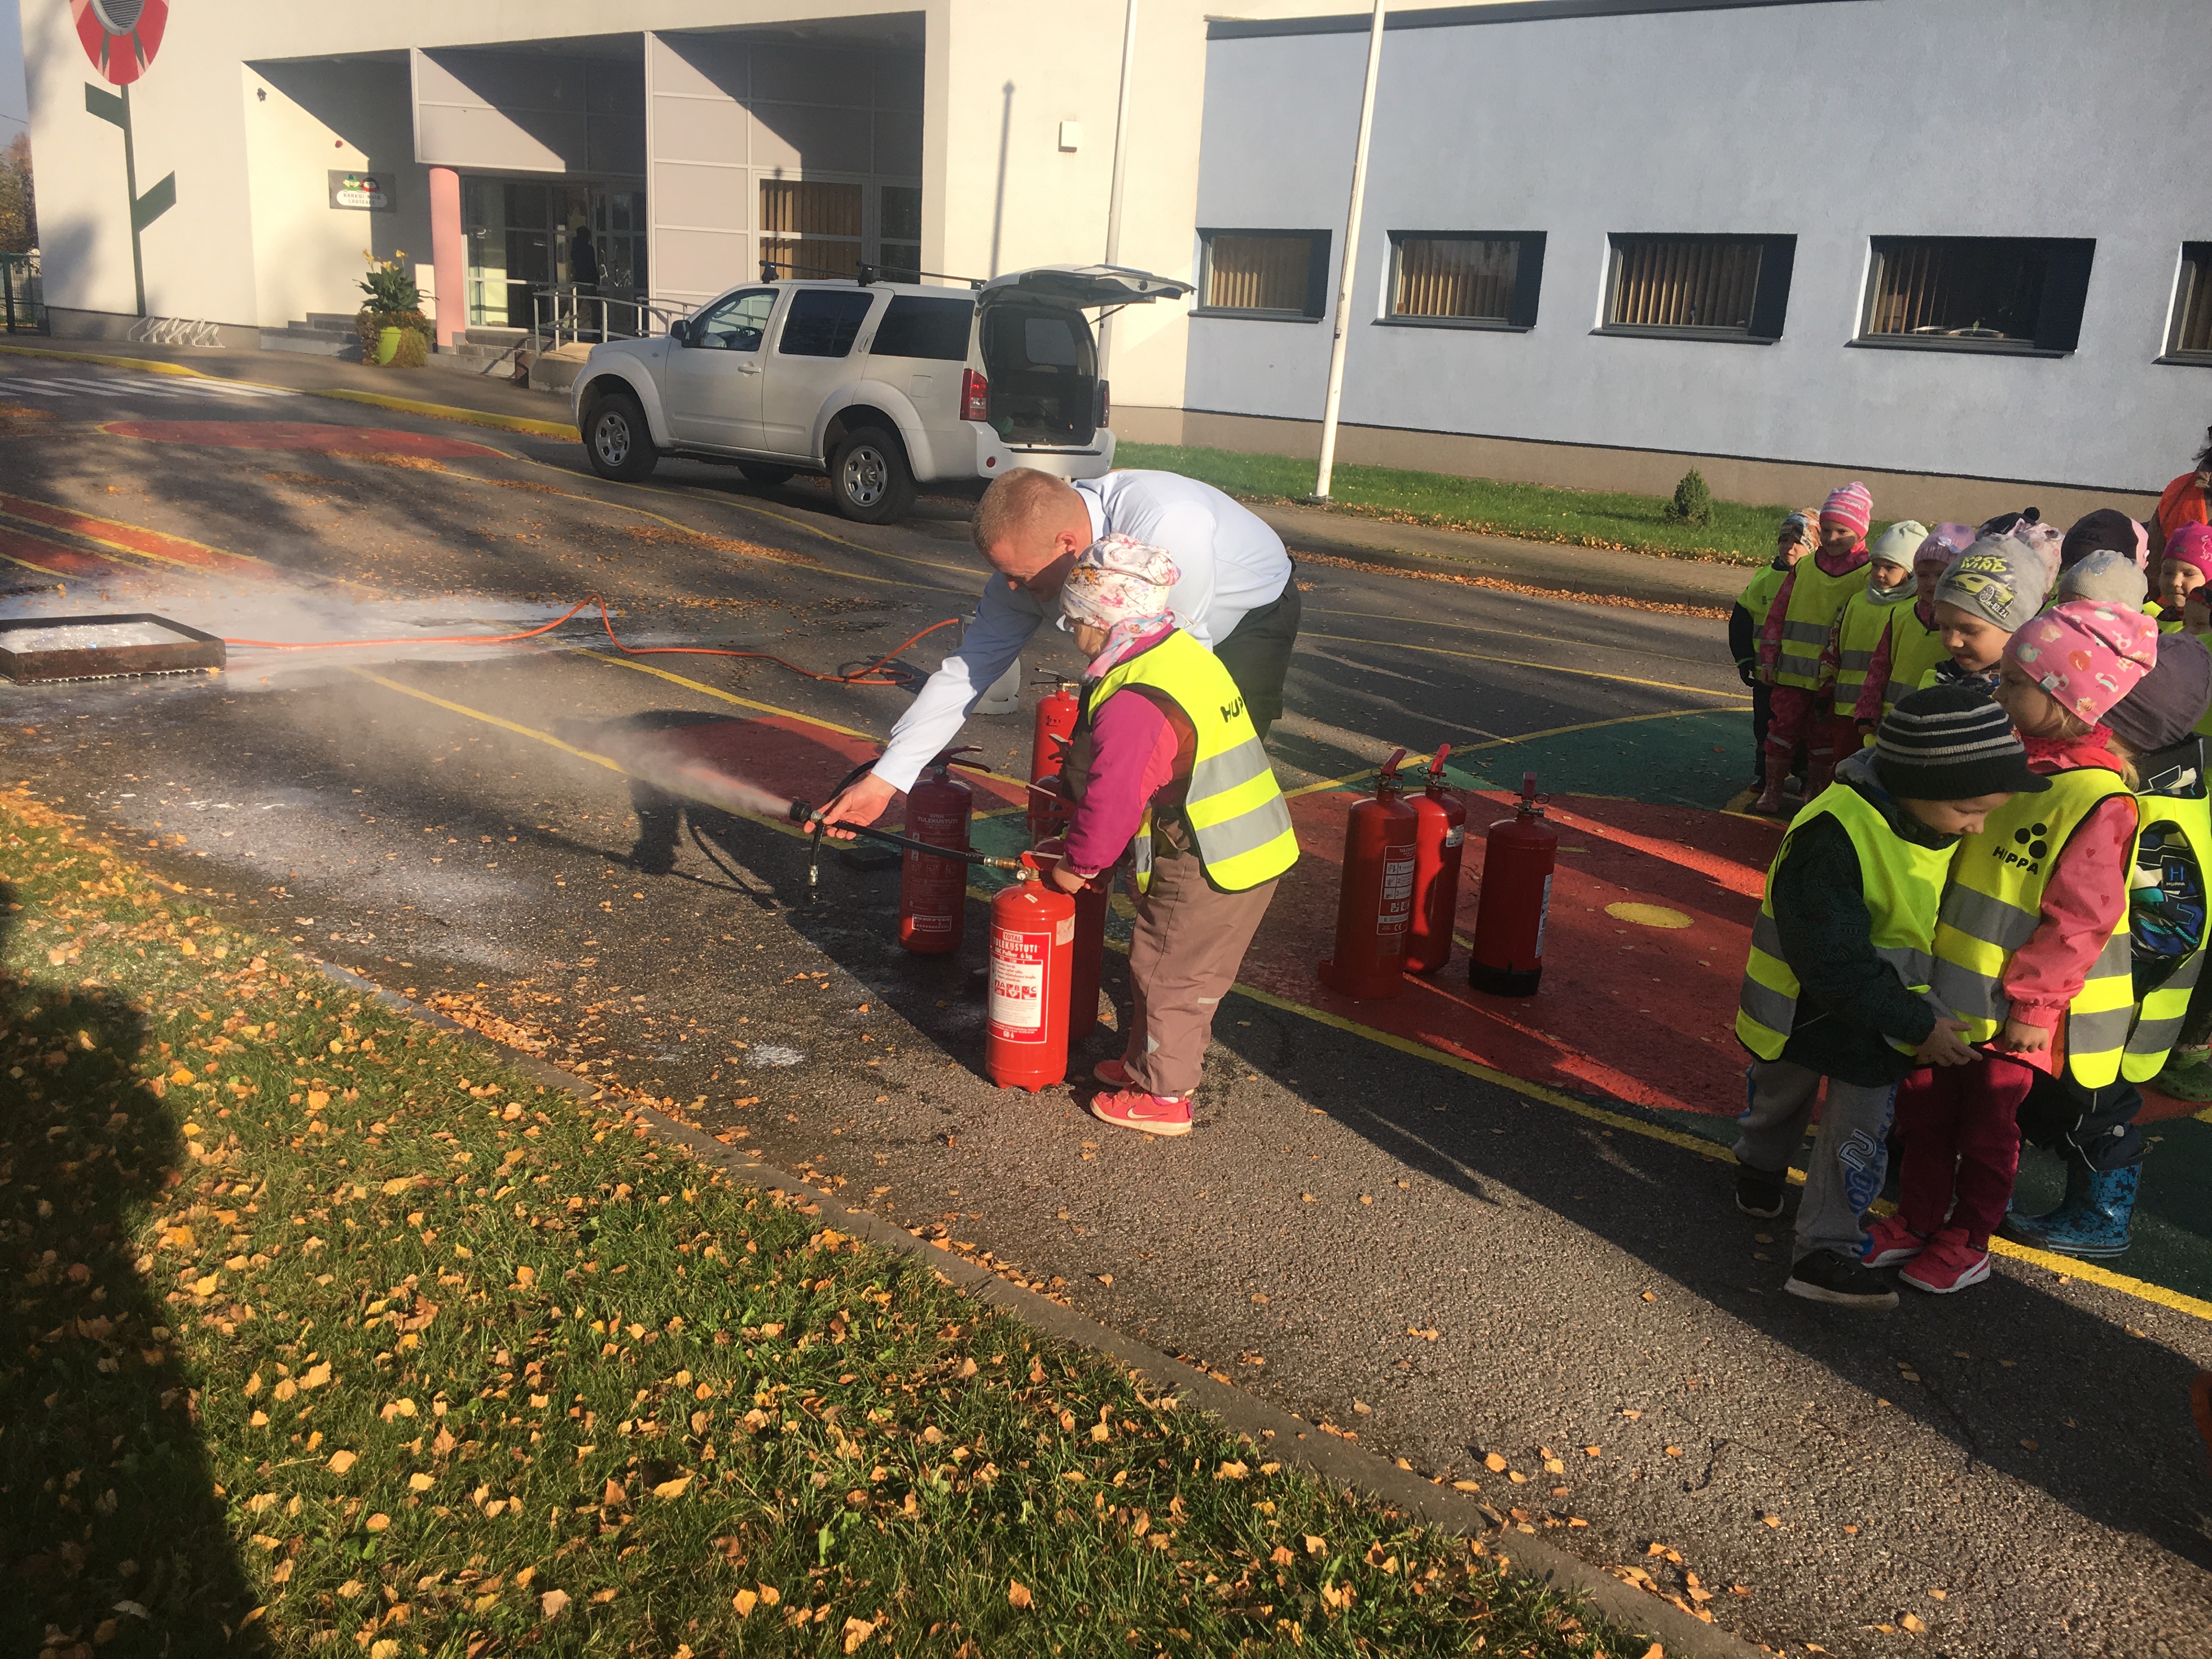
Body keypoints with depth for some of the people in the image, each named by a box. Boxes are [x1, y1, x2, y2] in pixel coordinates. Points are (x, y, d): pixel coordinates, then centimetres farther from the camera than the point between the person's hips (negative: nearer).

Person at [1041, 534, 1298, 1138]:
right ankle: (1151, 1062, 40)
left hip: (1205, 868, -9)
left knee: (1166, 975, 7)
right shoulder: (1187, 652, 8)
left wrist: (1079, 864, -3)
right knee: (1191, 973, 23)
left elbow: (1113, 799, -20)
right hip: (1257, 849, 10)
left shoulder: (1132, 702, -23)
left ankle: (1160, 1095, 21)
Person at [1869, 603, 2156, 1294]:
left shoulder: (2098, 801, -21)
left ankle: (1966, 1242, 30)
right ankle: (1917, 1219, 34)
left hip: (2010, 1007, -7)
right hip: (1944, 987, 7)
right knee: (1922, 1107, 17)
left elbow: (2080, 921, -19)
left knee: (1987, 1127, 12)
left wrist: (2033, 1005, -15)